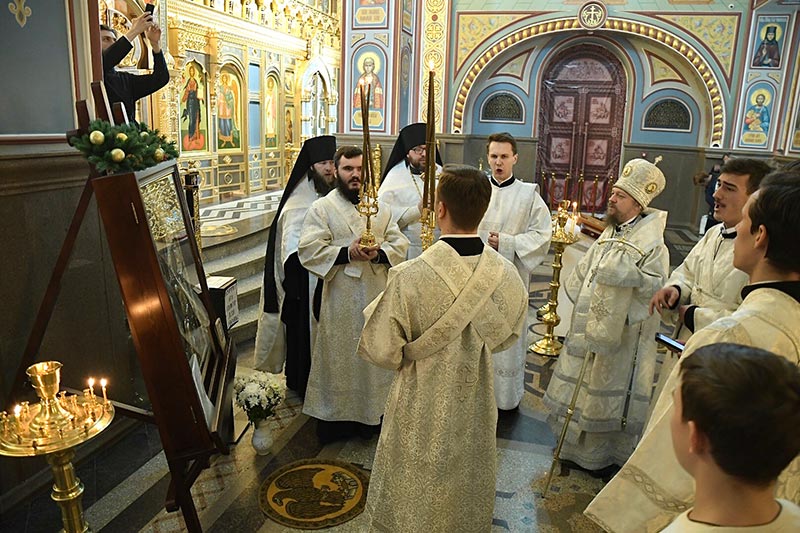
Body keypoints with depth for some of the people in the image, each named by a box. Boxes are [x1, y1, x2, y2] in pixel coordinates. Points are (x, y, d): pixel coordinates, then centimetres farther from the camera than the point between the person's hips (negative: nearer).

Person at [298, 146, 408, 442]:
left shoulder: (381, 208, 11)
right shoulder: (321, 209, -1)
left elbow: (400, 245, 5)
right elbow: (309, 251, -11)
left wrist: (379, 253, -15)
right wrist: (347, 253, -21)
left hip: (378, 296, 4)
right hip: (340, 300, -4)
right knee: (339, 358, 5)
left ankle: (374, 414, 27)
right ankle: (336, 420, 19)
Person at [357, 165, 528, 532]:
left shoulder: (409, 277, -31)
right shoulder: (508, 276, -17)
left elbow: (382, 351, -20)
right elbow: (507, 337, 1)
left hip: (421, 413, -3)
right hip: (476, 412, 4)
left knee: (408, 501, 23)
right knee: (468, 495, 28)